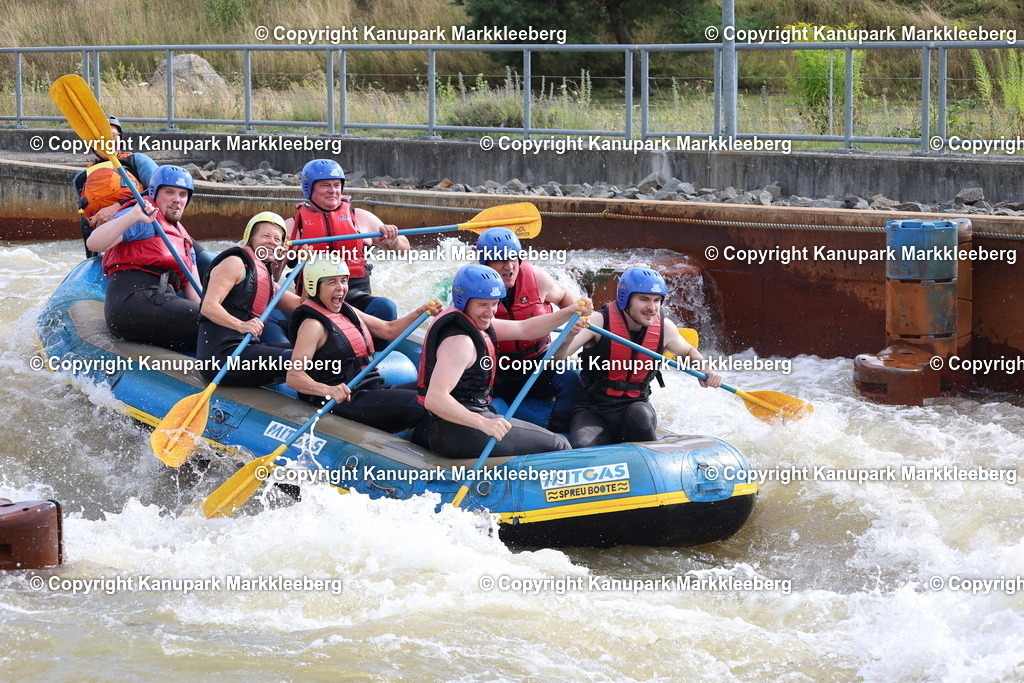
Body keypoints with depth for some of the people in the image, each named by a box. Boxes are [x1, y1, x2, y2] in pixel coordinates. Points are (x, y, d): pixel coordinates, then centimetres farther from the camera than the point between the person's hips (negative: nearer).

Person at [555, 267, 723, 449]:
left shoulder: (665, 328, -2)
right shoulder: (599, 322, -15)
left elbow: (688, 352, 21)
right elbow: (557, 357, -26)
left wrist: (705, 371, -1)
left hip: (636, 407, 2)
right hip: (592, 412, -2)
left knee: (639, 413, -34)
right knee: (583, 447, -33)